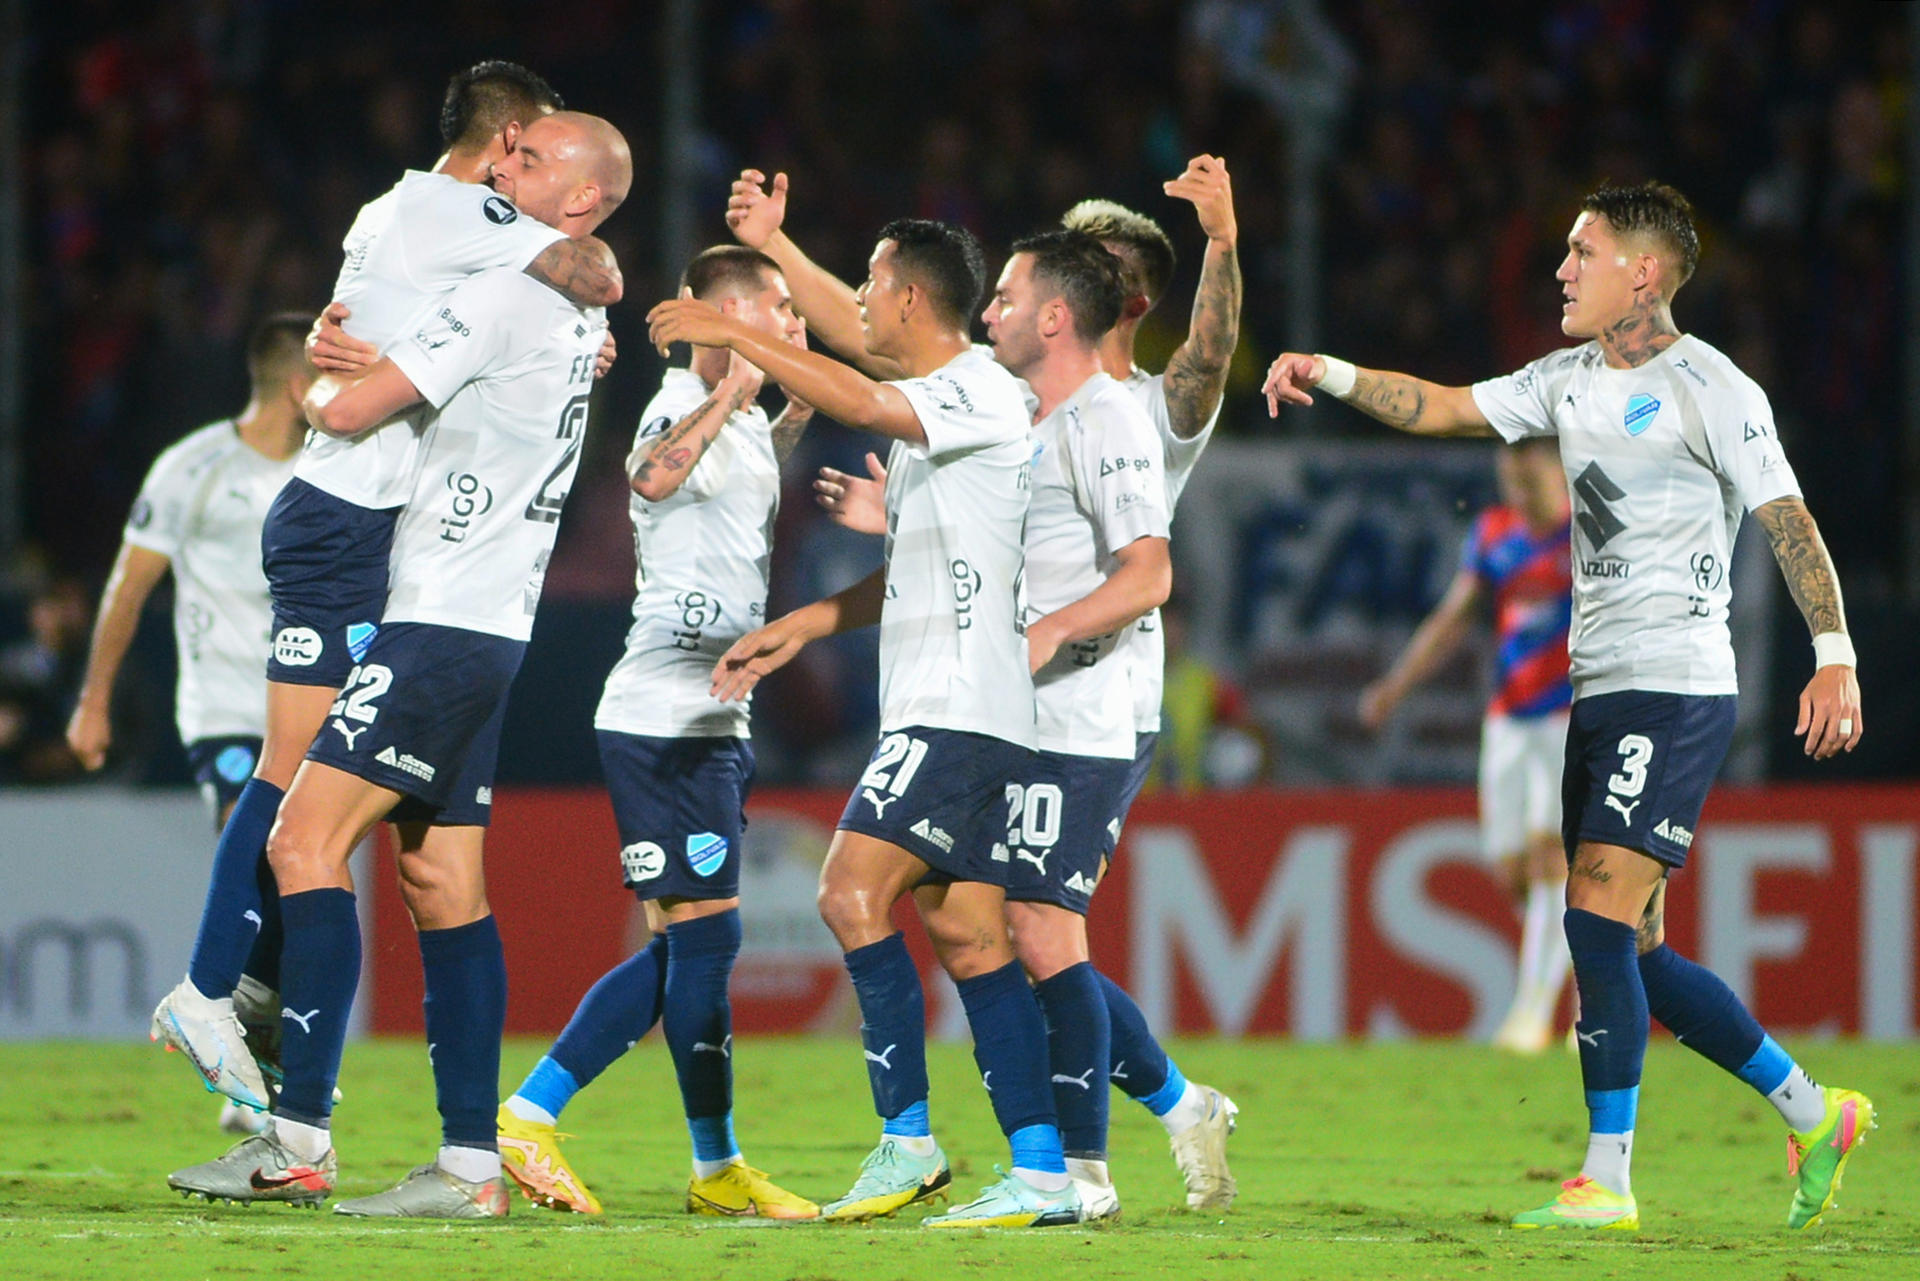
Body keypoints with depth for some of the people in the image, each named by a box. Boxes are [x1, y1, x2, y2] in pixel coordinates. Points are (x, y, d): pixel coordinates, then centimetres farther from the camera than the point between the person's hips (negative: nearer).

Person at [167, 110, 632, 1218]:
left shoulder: (507, 296, -13)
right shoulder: (581, 317, 17)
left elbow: (350, 411, -13)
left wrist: (318, 376, 9)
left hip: (443, 625, -10)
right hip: (491, 628, 10)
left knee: (309, 840, -13)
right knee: (444, 886, 8)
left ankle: (300, 1138, -18)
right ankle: (471, 1163, 4)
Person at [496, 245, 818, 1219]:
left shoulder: (745, 423, 17)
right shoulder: (683, 405, -14)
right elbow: (654, 476, -37)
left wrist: (798, 410, 25)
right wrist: (730, 393, -33)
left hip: (715, 721, 10)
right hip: (664, 717, -10)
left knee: (685, 949, 10)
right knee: (706, 931, -6)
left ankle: (529, 1114, 13)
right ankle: (717, 1169, 2)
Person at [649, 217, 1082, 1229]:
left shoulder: (980, 393, -10)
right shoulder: (931, 411, 21)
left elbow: (860, 402, -27)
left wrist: (734, 336, -20)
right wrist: (795, 628, 23)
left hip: (961, 711, -10)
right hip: (933, 715, 10)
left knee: (854, 892, -16)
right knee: (965, 937, 5)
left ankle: (907, 1138, -14)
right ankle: (1041, 1173, 2)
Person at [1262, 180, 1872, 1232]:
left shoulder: (1709, 389, -9)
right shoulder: (1571, 380, 15)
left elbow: (1788, 521, -12)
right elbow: (1443, 408, 16)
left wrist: (1835, 657, -20)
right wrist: (1332, 377, 1)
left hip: (1677, 691, -9)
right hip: (1601, 691, 9)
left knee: (1598, 921, -15)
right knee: (1635, 955, 9)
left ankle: (1607, 1182, -12)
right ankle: (1813, 1114, 21)